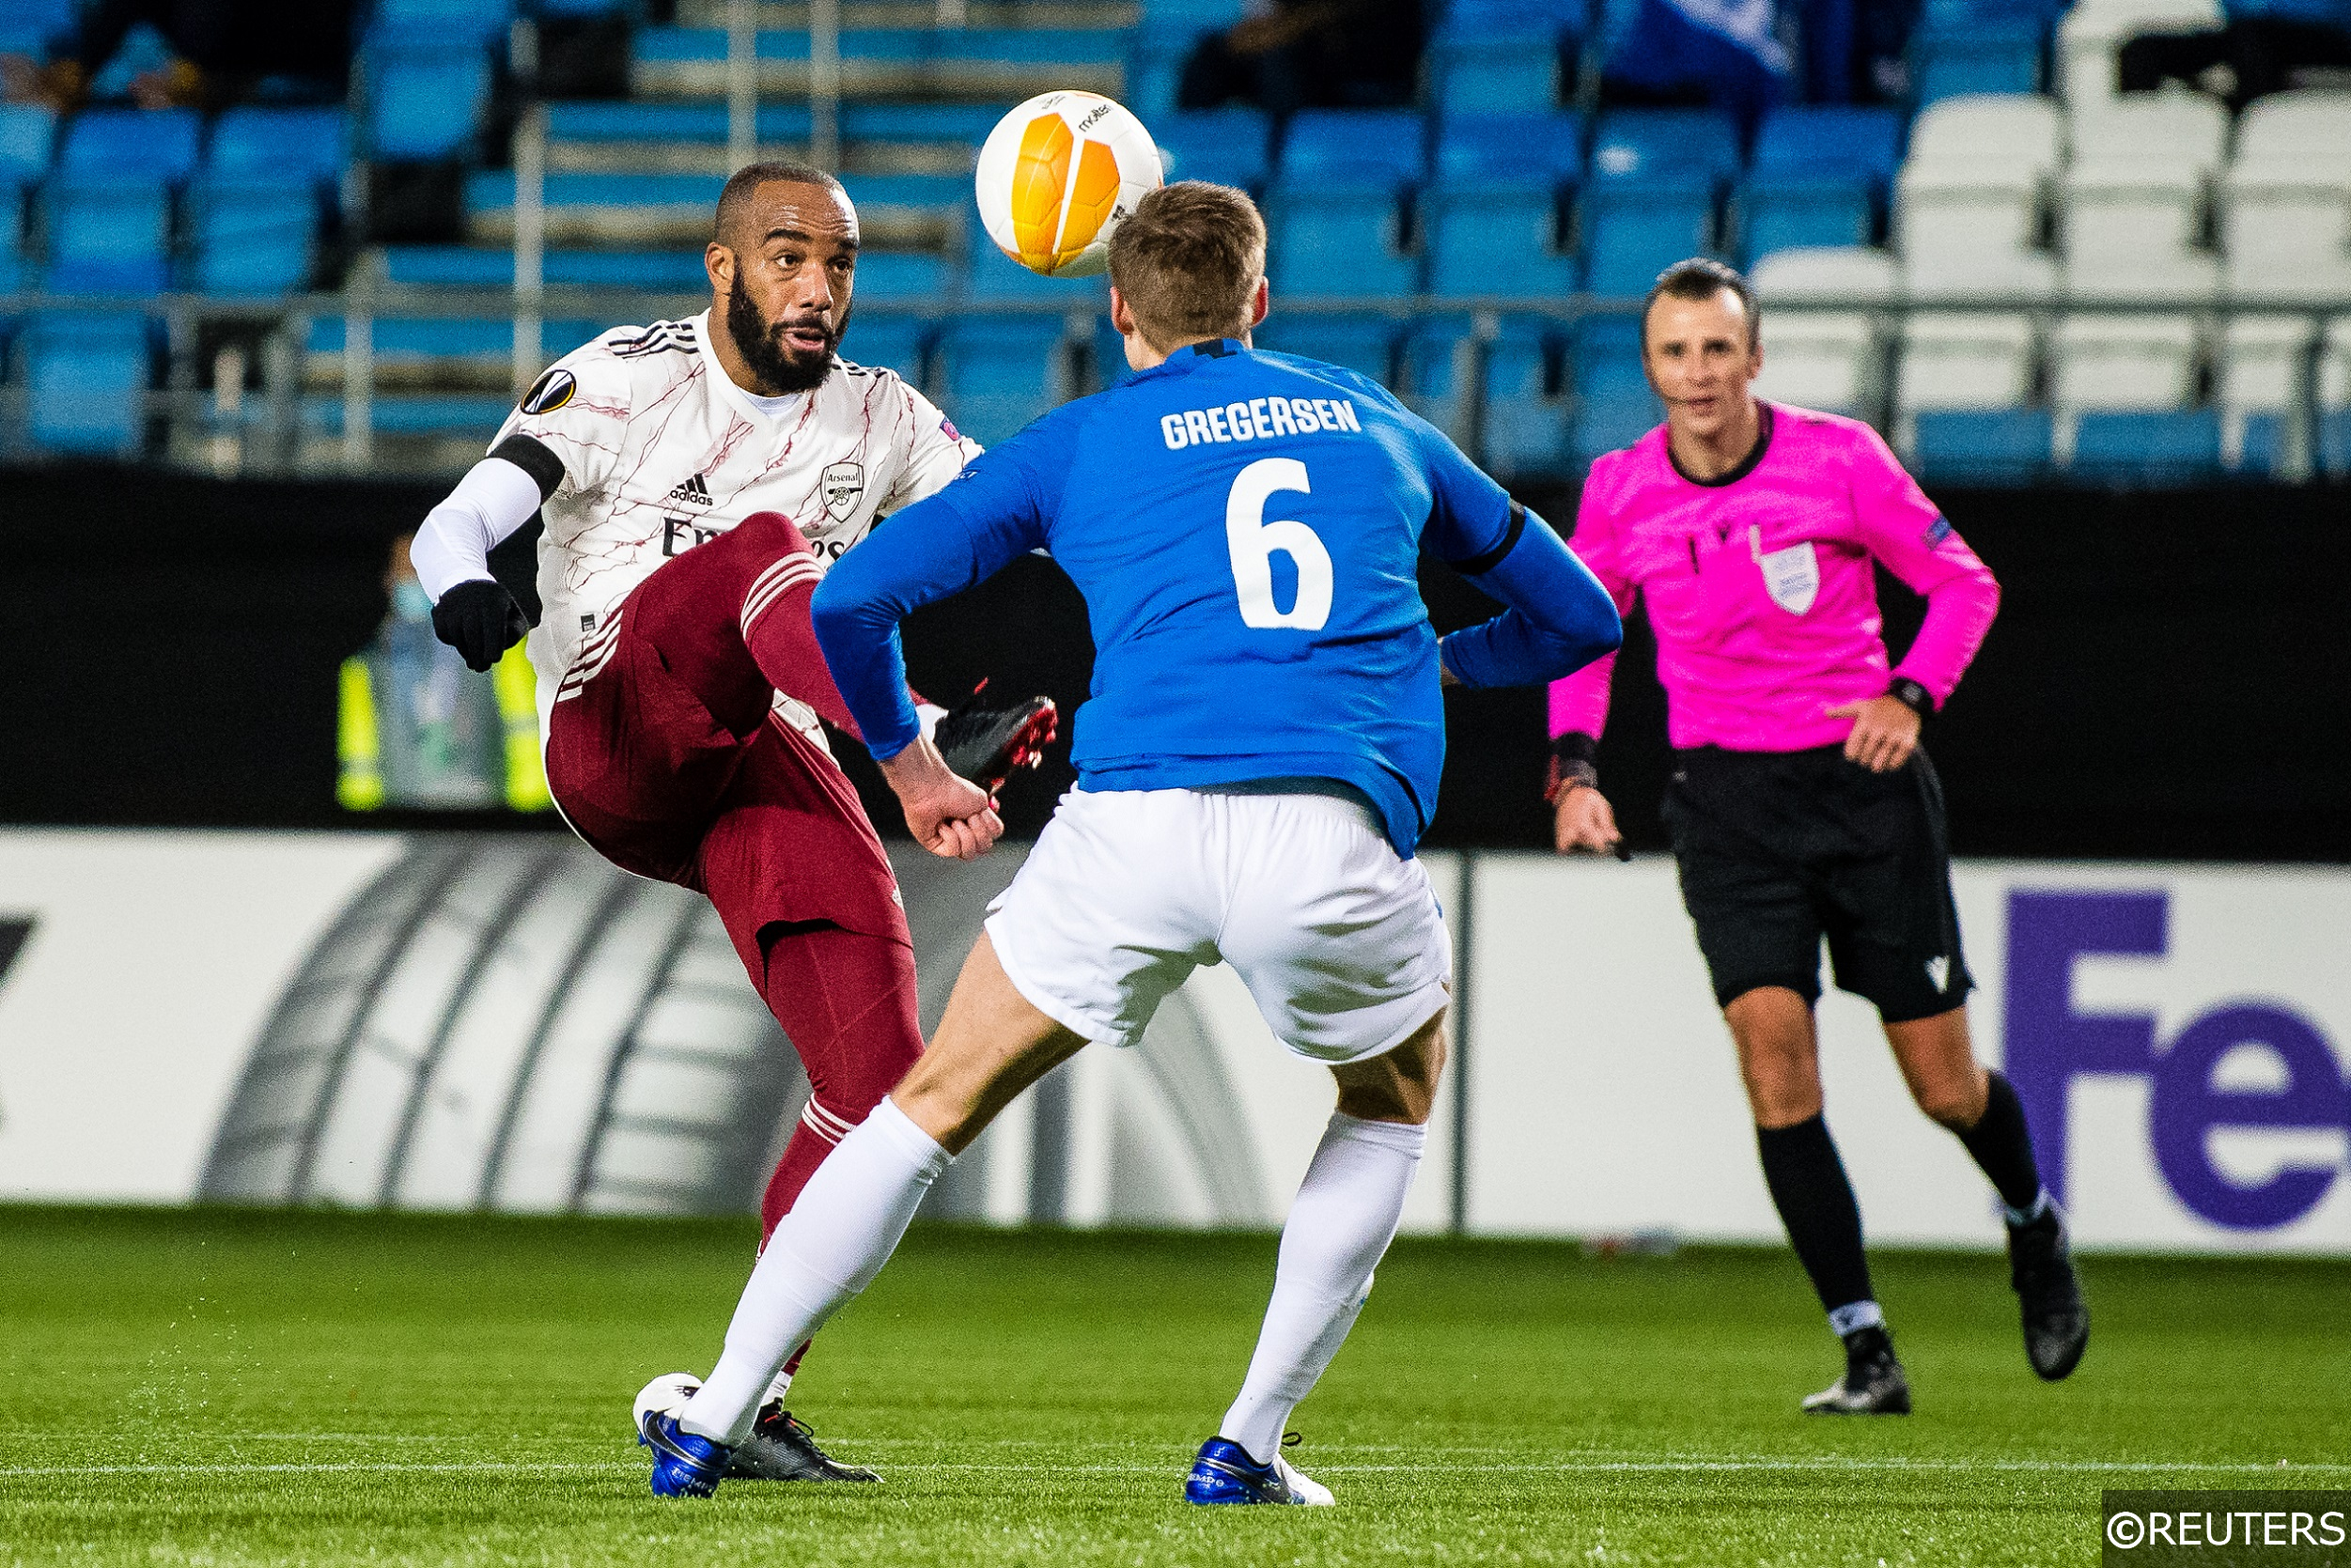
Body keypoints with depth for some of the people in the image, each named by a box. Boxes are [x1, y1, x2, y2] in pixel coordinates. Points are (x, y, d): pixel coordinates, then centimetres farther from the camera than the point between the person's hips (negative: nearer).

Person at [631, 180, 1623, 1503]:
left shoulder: (1076, 445, 18)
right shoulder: (1378, 425, 25)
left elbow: (850, 599, 11)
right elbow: (1579, 613, 35)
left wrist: (908, 764, 28)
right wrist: (1441, 663, 54)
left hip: (1137, 823, -1)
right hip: (1337, 838, 1)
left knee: (938, 1104, 18)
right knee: (1397, 1094, 30)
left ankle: (712, 1427, 16)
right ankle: (1247, 1446, 22)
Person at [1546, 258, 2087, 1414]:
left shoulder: (1840, 458, -9)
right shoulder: (1619, 492, -2)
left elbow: (1963, 582, 1)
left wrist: (1910, 693, -15)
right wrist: (1575, 766, -3)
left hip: (1864, 783, -1)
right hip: (1728, 797, 1)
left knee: (1943, 1085, 2)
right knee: (1774, 1065, -16)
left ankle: (2033, 1224, 37)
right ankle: (1865, 1350, -9)